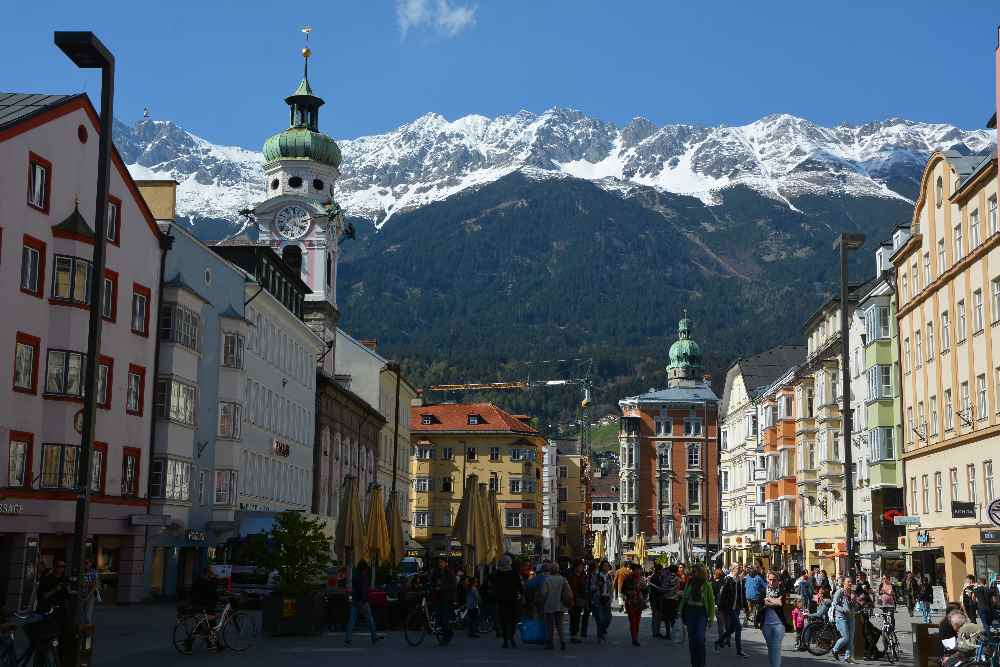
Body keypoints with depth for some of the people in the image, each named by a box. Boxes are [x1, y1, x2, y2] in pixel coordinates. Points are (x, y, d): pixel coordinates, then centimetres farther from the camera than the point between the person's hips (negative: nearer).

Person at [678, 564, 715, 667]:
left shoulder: (706, 585, -2)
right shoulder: (689, 583, 8)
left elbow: (711, 601, -1)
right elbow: (684, 598, 14)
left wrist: (711, 616, -4)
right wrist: (682, 613, 10)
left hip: (701, 613, -4)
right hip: (690, 611, 4)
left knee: (700, 638, -12)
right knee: (691, 638, 5)